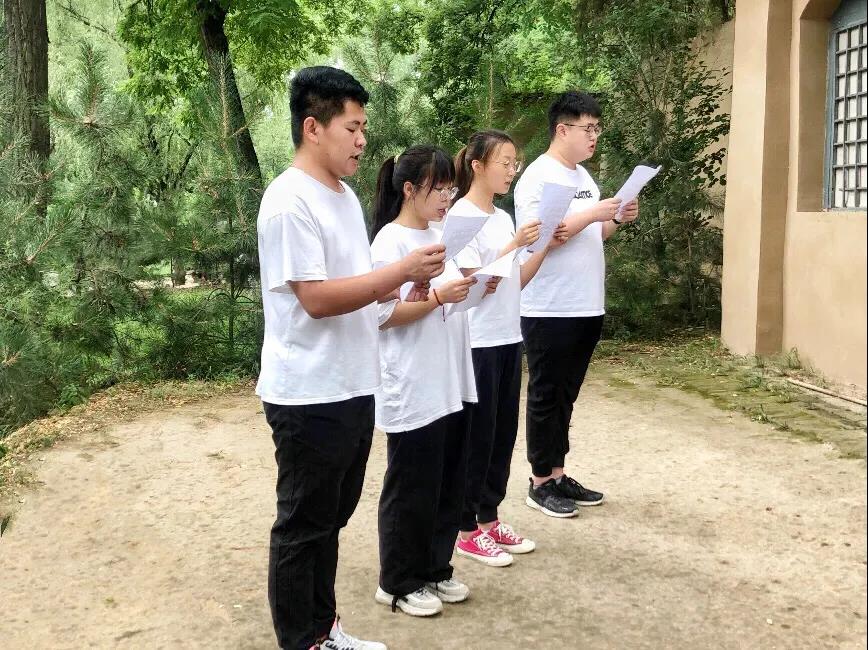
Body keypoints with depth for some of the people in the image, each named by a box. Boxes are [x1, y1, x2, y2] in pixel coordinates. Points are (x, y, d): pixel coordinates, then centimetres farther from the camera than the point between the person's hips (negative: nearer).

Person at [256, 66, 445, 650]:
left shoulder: (345, 196, 12)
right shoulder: (289, 201, -17)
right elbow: (316, 298, -23)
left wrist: (404, 285, 3)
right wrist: (404, 270, -23)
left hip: (353, 388, 9)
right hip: (309, 397, -9)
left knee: (331, 518, 19)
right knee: (303, 526, 6)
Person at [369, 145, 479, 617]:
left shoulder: (439, 237, 11)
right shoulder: (390, 242, -13)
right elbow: (385, 315, -18)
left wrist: (471, 289, 1)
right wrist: (438, 296, -24)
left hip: (452, 386, 8)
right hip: (413, 392, -8)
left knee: (448, 486, 15)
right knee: (411, 490, 4)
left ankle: (435, 570, 31)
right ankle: (399, 583, 19)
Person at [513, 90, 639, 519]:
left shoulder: (583, 176, 15)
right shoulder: (538, 177, -13)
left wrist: (617, 220, 2)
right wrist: (593, 213, -22)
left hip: (586, 308, 8)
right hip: (549, 311, -8)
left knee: (565, 397, 15)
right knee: (546, 398, 3)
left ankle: (558, 475, 25)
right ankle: (540, 483, 13)